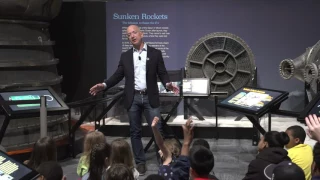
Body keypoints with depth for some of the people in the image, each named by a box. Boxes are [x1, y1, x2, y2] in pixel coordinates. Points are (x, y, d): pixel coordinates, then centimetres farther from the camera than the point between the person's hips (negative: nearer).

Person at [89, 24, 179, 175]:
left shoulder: (155, 53, 3)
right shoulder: (125, 56, 9)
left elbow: (162, 73, 0)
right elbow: (118, 75, 6)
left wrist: (168, 84, -20)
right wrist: (104, 85, -8)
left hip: (149, 97, -2)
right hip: (133, 98, 2)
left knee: (157, 129, -3)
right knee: (135, 132, 6)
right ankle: (140, 162, 16)